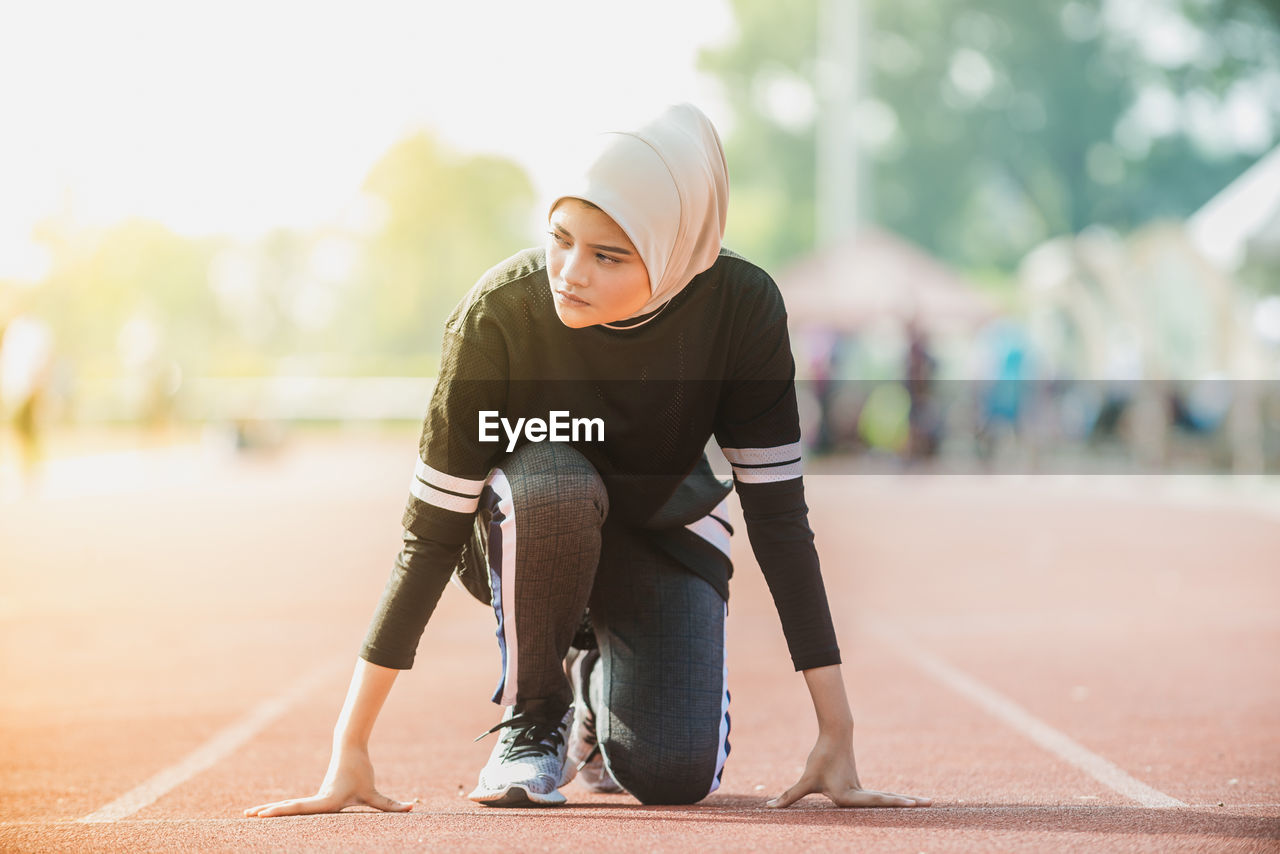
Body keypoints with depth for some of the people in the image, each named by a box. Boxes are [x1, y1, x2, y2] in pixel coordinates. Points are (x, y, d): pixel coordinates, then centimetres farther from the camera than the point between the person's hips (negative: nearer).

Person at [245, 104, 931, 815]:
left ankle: (599, 679, 15)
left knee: (673, 776, -22)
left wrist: (836, 733, -23)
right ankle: (531, 716, -11)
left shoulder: (740, 306, -27)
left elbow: (778, 513, -21)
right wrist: (348, 751, -29)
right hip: (521, 537, -1)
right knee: (552, 483, -38)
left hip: (664, 531, 1)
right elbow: (432, 531, -27)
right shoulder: (500, 312, -30)